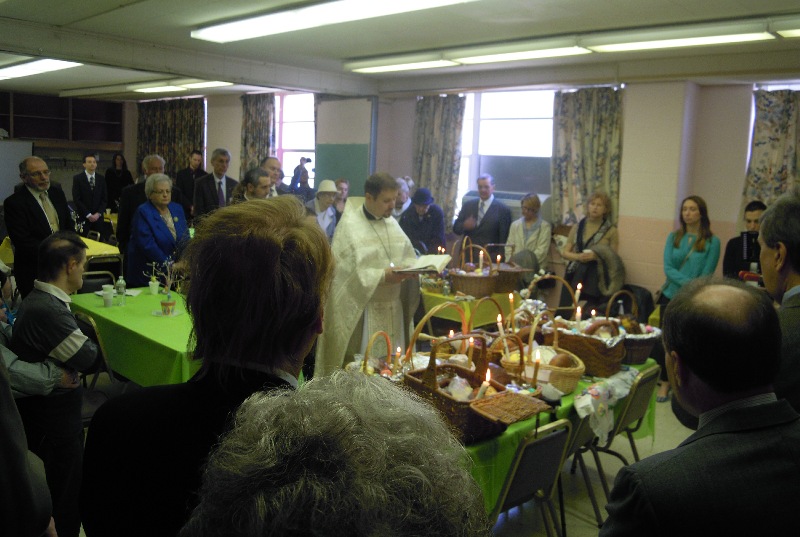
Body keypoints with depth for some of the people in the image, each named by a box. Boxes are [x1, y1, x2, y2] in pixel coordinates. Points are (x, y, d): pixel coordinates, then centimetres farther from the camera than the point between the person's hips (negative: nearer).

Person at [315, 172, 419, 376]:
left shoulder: (391, 222, 10)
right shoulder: (350, 225, -11)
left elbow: (408, 256, 16)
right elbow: (346, 271, -17)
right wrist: (382, 276, -23)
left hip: (393, 308, 6)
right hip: (363, 310, -6)